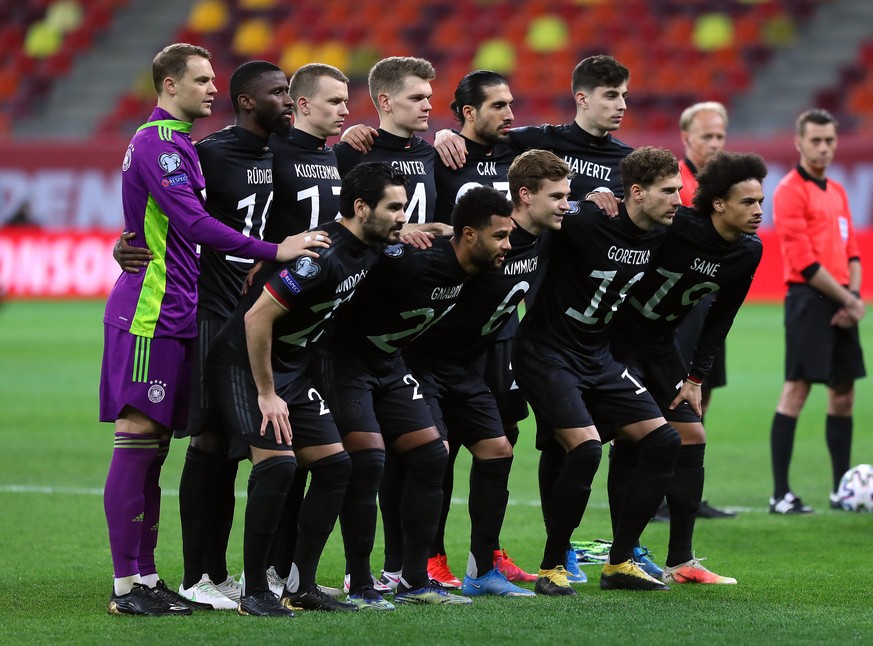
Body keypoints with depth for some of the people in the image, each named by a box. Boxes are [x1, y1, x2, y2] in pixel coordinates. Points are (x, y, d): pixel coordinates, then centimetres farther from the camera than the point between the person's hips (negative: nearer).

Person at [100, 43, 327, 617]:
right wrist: (273, 251, -21)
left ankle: (146, 576, 13)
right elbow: (194, 224, -21)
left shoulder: (177, 144, 20)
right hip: (149, 315, -10)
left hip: (175, 315, 10)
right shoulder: (157, 143, -13)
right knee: (137, 439, -8)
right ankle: (127, 586, -7)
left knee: (153, 445, 10)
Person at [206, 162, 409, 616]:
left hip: (292, 368, 10)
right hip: (245, 362, -10)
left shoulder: (367, 250, 2)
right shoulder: (324, 255, -26)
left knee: (334, 464, 3)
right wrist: (266, 395, -22)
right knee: (277, 463, -23)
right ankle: (254, 592, -13)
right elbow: (257, 317, -27)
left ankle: (301, 587, 8)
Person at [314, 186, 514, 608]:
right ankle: (359, 587, -8)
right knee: (368, 461, -17)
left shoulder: (467, 271, -5)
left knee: (430, 456, 5)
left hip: (388, 364, 9)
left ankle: (414, 582, 11)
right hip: (343, 357, -9)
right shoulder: (416, 261, -30)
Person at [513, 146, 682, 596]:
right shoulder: (587, 222, -22)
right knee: (585, 447, -24)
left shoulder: (658, 238, 0)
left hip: (597, 356, 8)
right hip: (547, 352, -8)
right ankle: (551, 569, -6)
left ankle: (619, 563, 9)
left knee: (664, 442, -1)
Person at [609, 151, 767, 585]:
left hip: (662, 346, 7)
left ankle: (680, 562, 8)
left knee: (691, 438, 1)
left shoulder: (749, 253, -5)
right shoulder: (675, 225, -24)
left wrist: (696, 378, 1)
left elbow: (720, 318, 4)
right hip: (619, 335, -7)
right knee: (633, 438, -14)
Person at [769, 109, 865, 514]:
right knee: (797, 389, -11)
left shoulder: (837, 192, 18)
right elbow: (804, 262, -14)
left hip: (841, 304, 8)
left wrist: (855, 297, 0)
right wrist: (846, 299, -12)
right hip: (809, 299, -8)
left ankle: (841, 490, 16)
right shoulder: (790, 191, -8)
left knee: (843, 393, 9)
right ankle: (780, 494, -11)